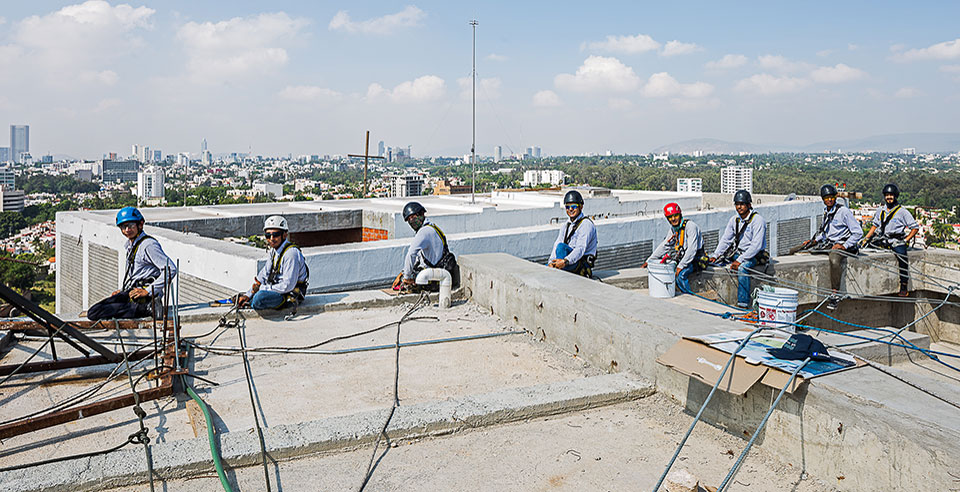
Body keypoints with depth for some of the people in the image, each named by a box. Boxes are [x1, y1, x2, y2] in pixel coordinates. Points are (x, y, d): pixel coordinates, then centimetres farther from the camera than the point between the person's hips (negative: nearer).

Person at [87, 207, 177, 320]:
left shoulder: (149, 245, -13)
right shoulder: (131, 245, 17)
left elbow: (171, 269, -22)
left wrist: (148, 291, -20)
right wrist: (122, 290, 15)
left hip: (144, 299, -9)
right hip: (130, 293, 9)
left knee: (93, 314, -17)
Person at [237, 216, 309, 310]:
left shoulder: (291, 253, -23)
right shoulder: (274, 250, 6)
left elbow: (287, 286, -26)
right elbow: (263, 275, 11)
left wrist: (262, 288, -19)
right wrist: (248, 295, 2)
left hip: (291, 295, -9)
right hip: (278, 288, 9)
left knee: (259, 298, -29)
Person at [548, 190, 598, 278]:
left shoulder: (586, 224, -8)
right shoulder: (566, 225, 17)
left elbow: (580, 248, -21)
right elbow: (556, 245, 6)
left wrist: (565, 261, -35)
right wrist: (551, 262, -12)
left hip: (582, 266, -7)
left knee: (561, 246, -30)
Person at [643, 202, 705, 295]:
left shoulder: (690, 226, -18)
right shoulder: (673, 229, 7)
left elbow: (692, 249, -26)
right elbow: (664, 246, 12)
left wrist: (681, 266, -29)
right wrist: (648, 261, 5)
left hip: (696, 259, -8)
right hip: (682, 257, 8)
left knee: (681, 274, -32)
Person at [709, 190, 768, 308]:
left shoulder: (757, 220, -16)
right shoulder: (734, 220, 6)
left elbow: (756, 245, -23)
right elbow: (725, 240, 8)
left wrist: (740, 260, -29)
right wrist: (715, 255, -6)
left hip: (754, 255, -8)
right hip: (737, 252, 8)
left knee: (742, 268, -36)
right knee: (713, 262, -5)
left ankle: (743, 304, -35)